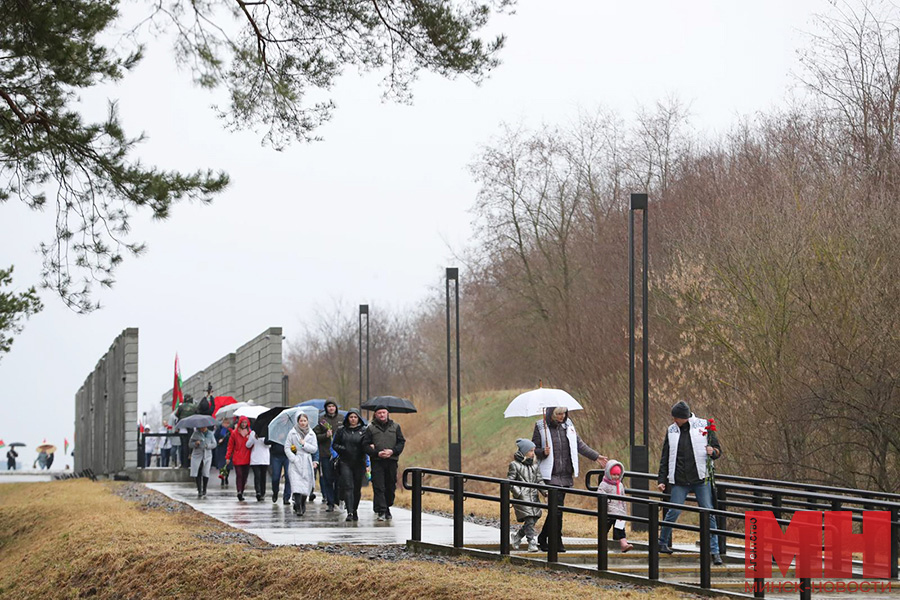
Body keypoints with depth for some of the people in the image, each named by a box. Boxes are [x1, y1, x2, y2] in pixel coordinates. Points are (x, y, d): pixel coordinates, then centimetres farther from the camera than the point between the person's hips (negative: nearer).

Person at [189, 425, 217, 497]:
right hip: (197, 456, -1)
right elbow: (190, 444, 4)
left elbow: (214, 444, 8)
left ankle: (204, 489, 19)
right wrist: (195, 443, -17)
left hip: (207, 456, 1)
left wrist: (208, 446, -12)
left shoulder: (210, 434, 8)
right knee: (198, 474, -8)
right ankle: (199, 491, -4)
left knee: (206, 474, 1)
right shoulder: (196, 433, 4)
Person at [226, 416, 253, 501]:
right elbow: (230, 445, 4)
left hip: (247, 458, 3)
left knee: (245, 475, 4)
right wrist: (228, 457, 0)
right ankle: (239, 492, -19)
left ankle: (241, 492, 14)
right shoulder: (234, 433, 3)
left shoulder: (250, 433, 9)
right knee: (239, 475, -11)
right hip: (237, 458, -3)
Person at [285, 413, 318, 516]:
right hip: (295, 463, -3)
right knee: (296, 484, -15)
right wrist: (293, 458, -10)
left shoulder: (311, 434, 10)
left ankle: (302, 505, 23)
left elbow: (315, 449, 7)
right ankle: (298, 508, -21)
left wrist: (305, 444, -8)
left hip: (306, 463, 3)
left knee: (306, 485, 3)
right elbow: (287, 447, 2)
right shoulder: (292, 433, 4)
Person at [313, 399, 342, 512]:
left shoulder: (341, 419, 8)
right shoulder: (321, 420, 4)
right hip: (325, 453, -1)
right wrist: (326, 435, -14)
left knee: (339, 478, 0)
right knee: (327, 479, -1)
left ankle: (338, 500, 13)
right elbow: (316, 436, 3)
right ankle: (330, 503, 2)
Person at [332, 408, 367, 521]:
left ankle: (355, 511, 26)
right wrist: (343, 449, -8)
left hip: (359, 464, 1)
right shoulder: (342, 431, 7)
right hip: (345, 463, -1)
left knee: (357, 488, 8)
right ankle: (349, 512, -19)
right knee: (348, 487, -12)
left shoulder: (364, 430, 4)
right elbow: (334, 444, 9)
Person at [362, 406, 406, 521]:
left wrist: (392, 451, -10)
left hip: (392, 460, 2)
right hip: (377, 461, -2)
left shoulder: (395, 427, 11)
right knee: (378, 487, -9)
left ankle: (387, 507, 24)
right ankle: (381, 511, -12)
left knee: (391, 486, 6)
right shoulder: (371, 428, 6)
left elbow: (401, 442, 8)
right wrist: (377, 453, -13)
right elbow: (365, 445, 2)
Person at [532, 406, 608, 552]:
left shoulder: (568, 425, 10)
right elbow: (534, 448, 1)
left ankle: (543, 539, 19)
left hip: (566, 475, 5)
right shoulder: (541, 426, -2)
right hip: (550, 474, -5)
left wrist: (596, 456, 16)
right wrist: (543, 452, -19)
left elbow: (579, 445, 17)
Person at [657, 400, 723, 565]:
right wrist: (662, 480, 9)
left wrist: (713, 452, -16)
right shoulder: (671, 431, 7)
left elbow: (718, 451, 8)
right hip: (679, 481, 1)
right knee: (673, 511, -5)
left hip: (700, 479, -1)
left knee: (708, 514, -5)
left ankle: (714, 551, -1)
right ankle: (662, 543, 16)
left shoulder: (703, 426, 1)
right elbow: (665, 457, 14)